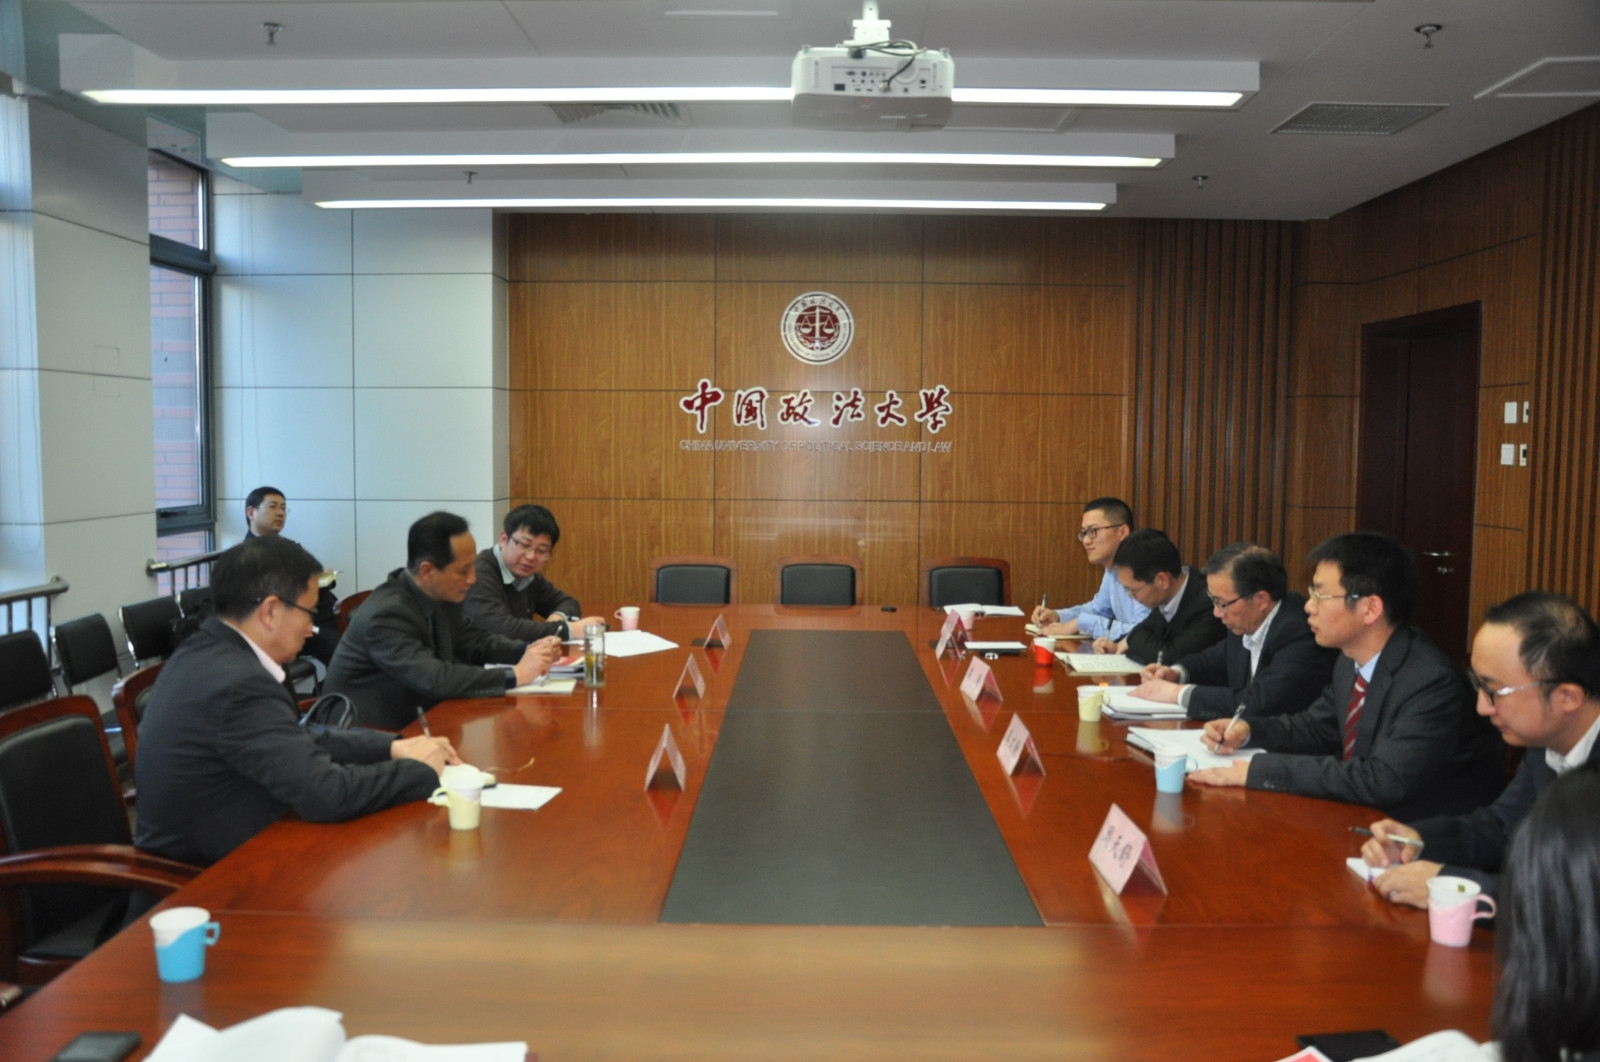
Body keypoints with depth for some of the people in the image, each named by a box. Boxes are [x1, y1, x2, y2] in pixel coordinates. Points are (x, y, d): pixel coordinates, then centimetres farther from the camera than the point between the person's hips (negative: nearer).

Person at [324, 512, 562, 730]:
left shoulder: (438, 596, -2)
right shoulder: (386, 614, -25)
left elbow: (471, 641, 11)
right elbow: (435, 680, -32)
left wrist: (527, 650, -6)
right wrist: (515, 675, -28)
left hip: (409, 720, 7)